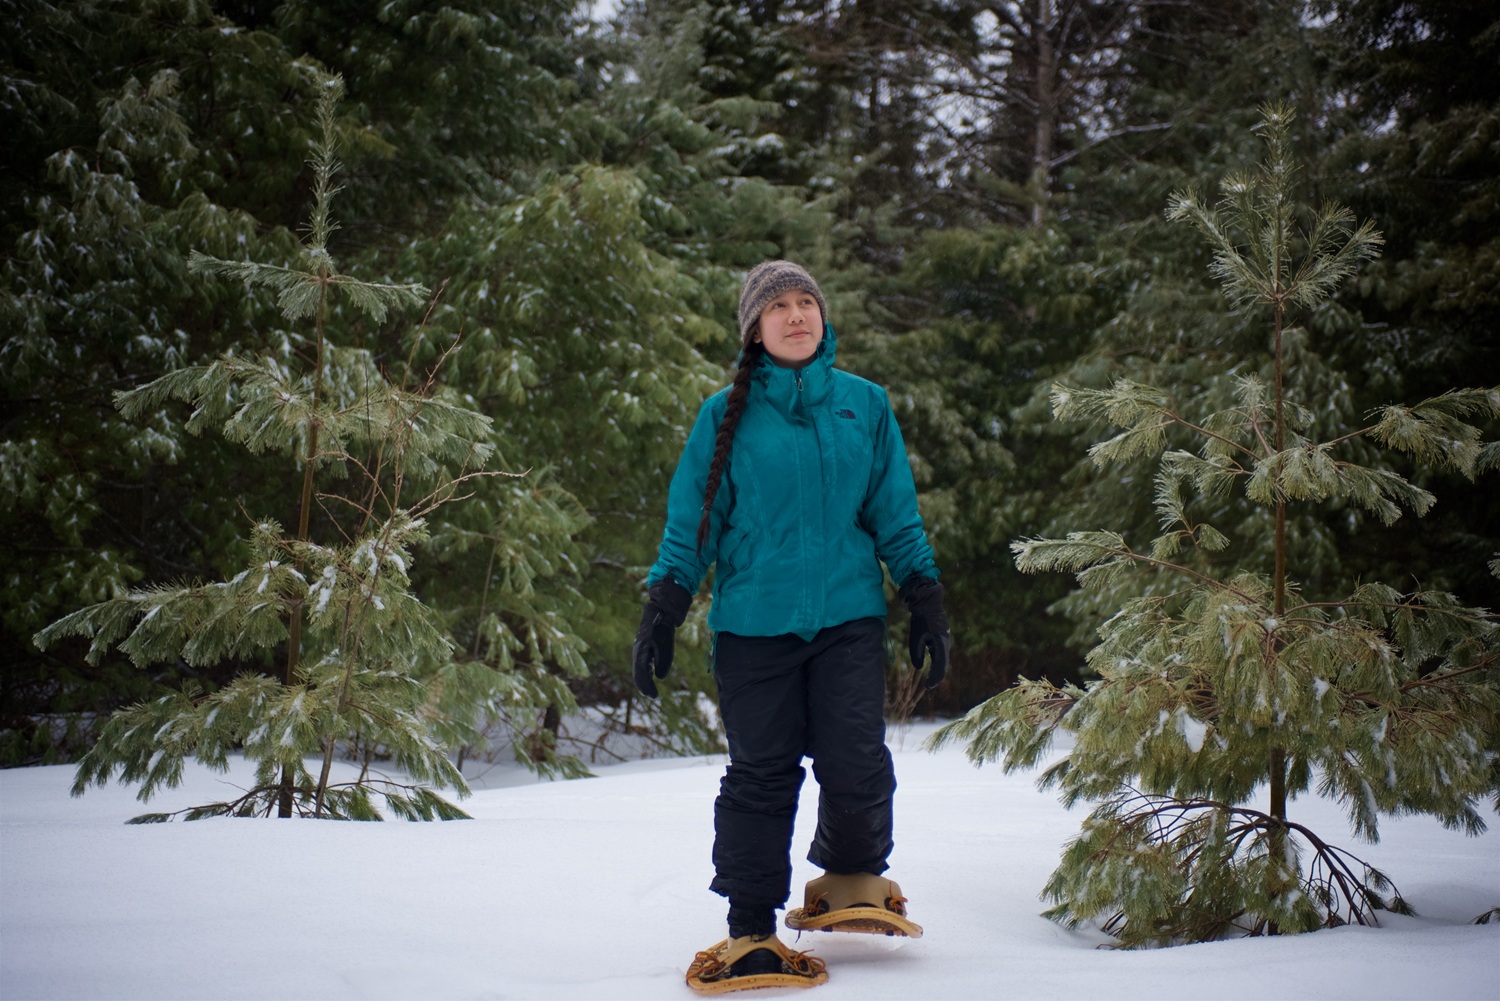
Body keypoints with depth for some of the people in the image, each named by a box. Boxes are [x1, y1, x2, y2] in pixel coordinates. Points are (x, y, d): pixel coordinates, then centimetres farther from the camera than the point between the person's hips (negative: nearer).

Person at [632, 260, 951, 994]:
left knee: (856, 765, -9)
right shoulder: (727, 415, 5)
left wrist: (926, 602, 9)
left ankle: (851, 877, 20)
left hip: (848, 613, 1)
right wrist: (662, 611, -1)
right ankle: (751, 930, 13)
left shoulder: (865, 404, 9)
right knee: (760, 775, 2)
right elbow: (691, 519, 5)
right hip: (753, 620, -1)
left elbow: (896, 513, 13)